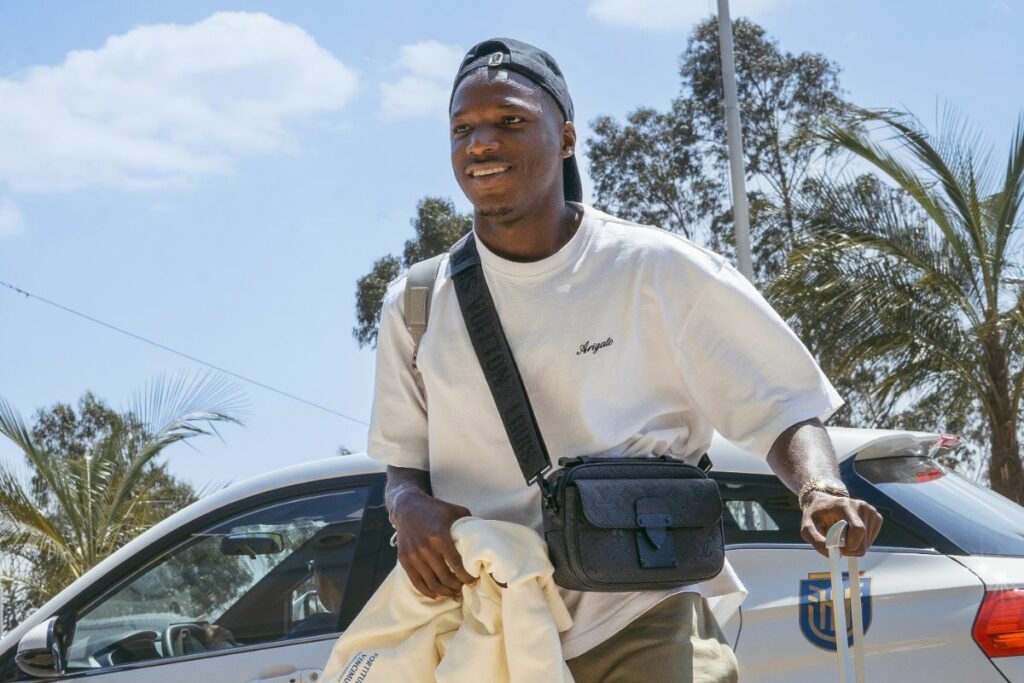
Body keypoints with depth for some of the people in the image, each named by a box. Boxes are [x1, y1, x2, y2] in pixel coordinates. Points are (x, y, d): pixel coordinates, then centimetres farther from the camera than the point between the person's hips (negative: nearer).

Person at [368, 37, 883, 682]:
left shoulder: (658, 270, 0)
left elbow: (781, 406, 1)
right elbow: (402, 462, 15)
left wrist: (822, 491, -19)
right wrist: (410, 507, -8)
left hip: (645, 618, -2)